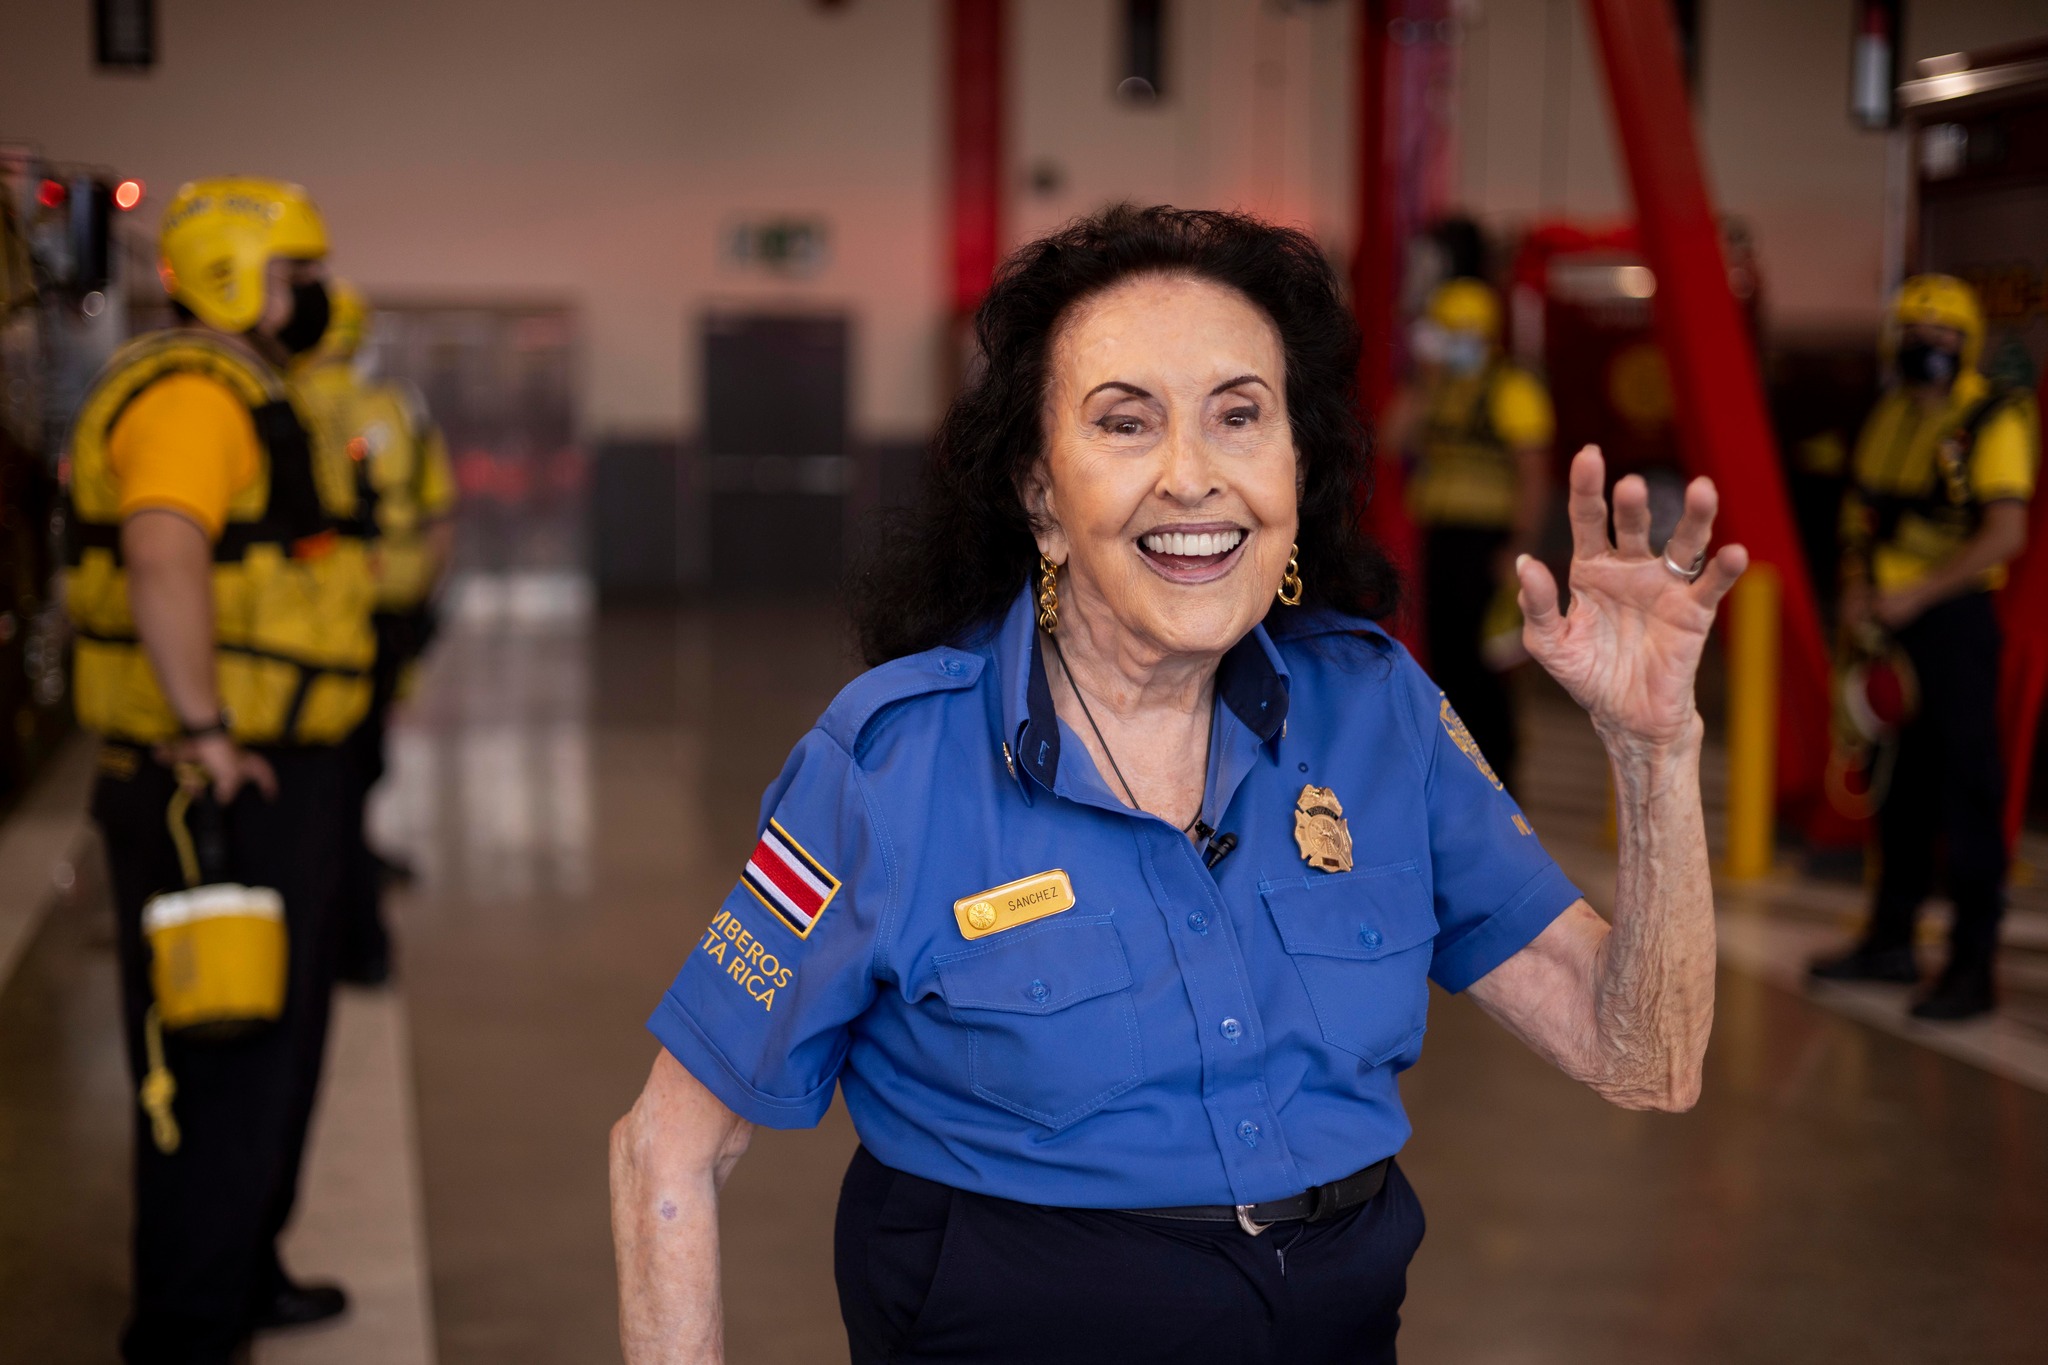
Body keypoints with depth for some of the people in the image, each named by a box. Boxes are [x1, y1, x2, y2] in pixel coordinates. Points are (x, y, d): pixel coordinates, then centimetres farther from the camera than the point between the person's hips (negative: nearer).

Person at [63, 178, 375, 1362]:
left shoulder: (247, 396, 17)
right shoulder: (191, 396, -17)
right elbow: (163, 558, -34)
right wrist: (204, 730, -32)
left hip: (271, 774, 11)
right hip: (218, 787, -11)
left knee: (275, 1034, 21)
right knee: (223, 1061, -3)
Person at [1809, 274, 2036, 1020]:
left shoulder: (1994, 420, -9)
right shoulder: (1891, 414, 14)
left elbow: (2006, 533, -17)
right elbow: (1863, 508, 18)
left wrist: (1919, 594, -20)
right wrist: (1856, 589, 1)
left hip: (1952, 621, -7)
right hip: (1887, 619, 7)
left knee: (1966, 785, -5)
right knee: (1897, 782, 14)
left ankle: (1974, 965, 0)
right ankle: (1891, 939, 24)